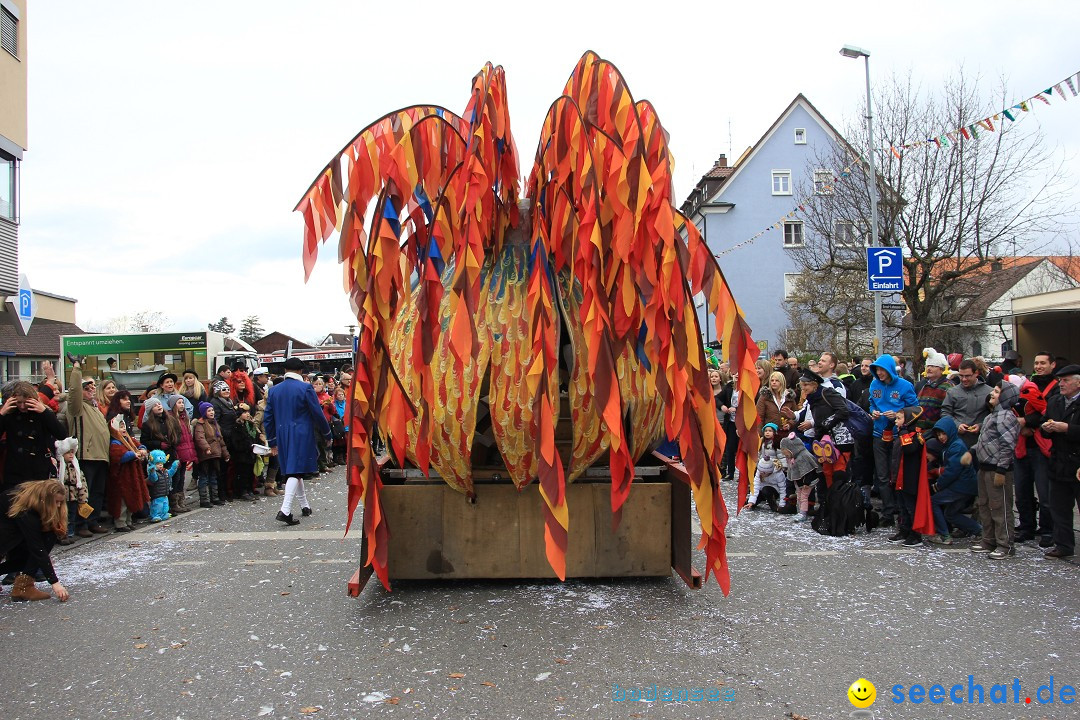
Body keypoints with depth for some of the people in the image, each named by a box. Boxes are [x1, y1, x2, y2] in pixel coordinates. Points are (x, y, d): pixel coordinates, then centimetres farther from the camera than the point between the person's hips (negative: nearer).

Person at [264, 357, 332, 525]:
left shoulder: (274, 390, 7)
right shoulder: (305, 388, -8)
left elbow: (268, 418, 11)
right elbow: (318, 414, -7)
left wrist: (272, 442, 18)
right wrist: (326, 434, 7)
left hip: (282, 436, 5)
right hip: (302, 436, -5)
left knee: (292, 471, 17)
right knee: (296, 471, -6)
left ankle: (304, 506, 29)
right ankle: (285, 510, -18)